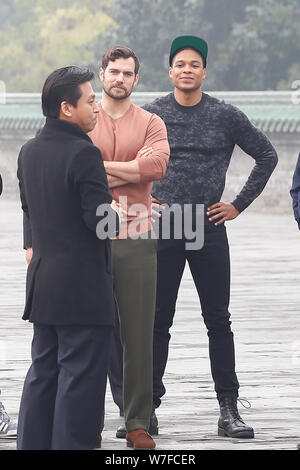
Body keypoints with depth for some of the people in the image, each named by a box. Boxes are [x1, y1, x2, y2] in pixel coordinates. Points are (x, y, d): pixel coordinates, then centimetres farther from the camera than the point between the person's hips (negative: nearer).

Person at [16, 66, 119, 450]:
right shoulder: (83, 154, -17)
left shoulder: (29, 152, 9)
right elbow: (102, 221, -20)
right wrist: (115, 214, -1)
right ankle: (73, 444, -2)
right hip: (83, 285, -8)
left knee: (43, 372, 15)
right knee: (81, 377, -3)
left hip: (42, 278, 8)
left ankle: (32, 444, 18)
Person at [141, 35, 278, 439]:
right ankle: (148, 406, 11)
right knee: (156, 322, 4)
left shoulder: (226, 116, 2)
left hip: (210, 228, 0)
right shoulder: (151, 115, 2)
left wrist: (239, 205, 6)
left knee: (219, 322, 2)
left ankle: (229, 410, 5)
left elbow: (267, 155, 10)